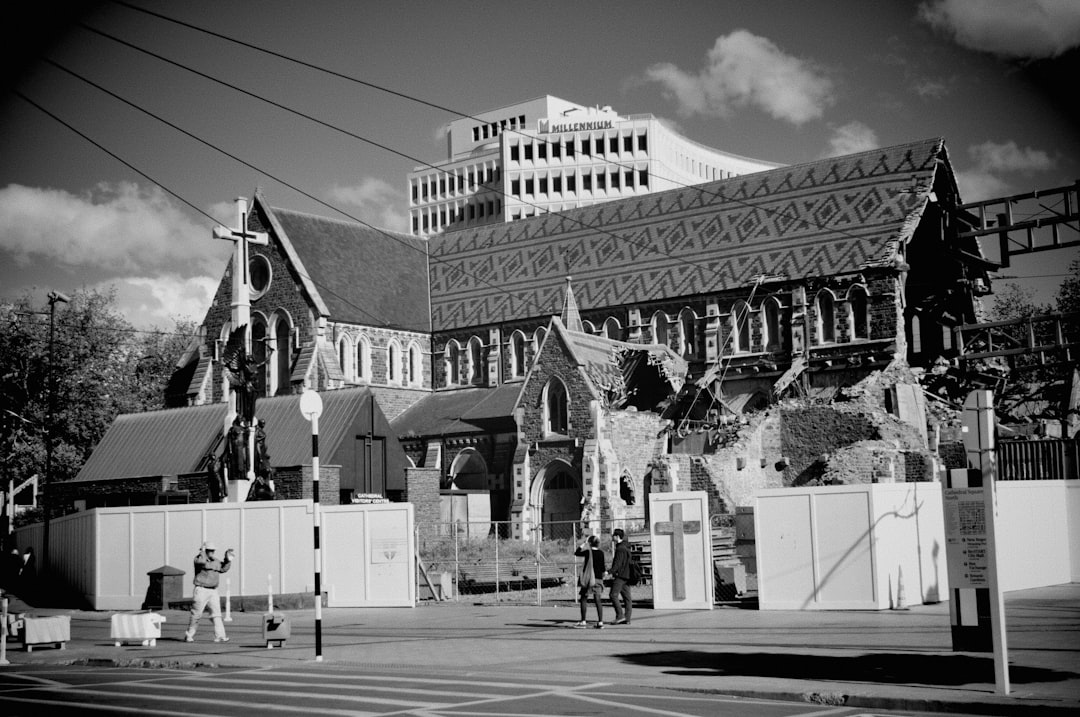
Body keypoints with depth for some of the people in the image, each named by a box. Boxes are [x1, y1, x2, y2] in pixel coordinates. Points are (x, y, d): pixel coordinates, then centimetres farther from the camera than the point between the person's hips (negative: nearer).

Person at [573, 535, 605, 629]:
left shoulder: (588, 552, -8)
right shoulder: (601, 553, 2)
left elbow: (576, 553, 7)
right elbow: (602, 567, 9)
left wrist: (583, 544, 13)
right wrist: (602, 576, 22)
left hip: (588, 578, -4)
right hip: (598, 578, 4)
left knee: (583, 599, 5)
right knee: (598, 600, 2)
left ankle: (583, 622, 4)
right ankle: (600, 622, -3)